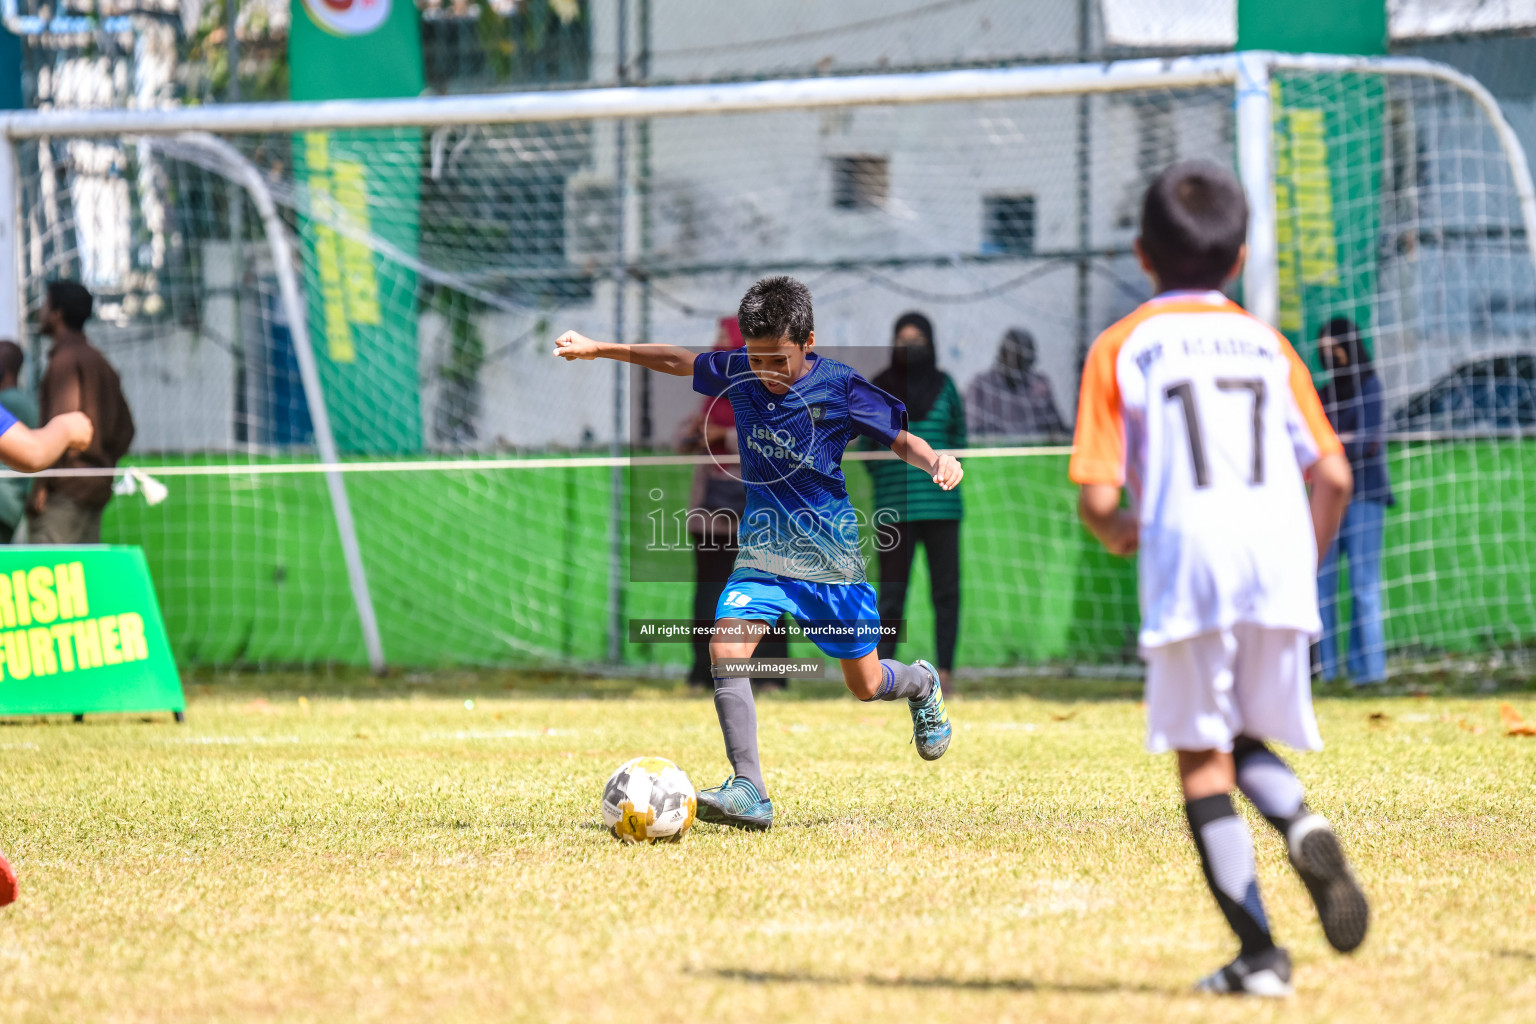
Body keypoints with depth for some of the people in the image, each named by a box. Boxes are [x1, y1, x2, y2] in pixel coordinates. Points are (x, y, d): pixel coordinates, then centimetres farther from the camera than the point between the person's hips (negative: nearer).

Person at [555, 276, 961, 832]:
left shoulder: (840, 388, -13)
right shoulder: (738, 374, -3)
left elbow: (901, 439, -6)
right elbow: (679, 361, 13)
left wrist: (937, 460, -28)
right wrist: (598, 348, 16)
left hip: (829, 555, -3)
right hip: (761, 551, 3)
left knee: (866, 685, 8)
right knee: (726, 649, -22)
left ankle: (922, 684, 46)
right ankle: (749, 791, -24)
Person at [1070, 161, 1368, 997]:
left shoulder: (1122, 349, 8)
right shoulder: (1267, 344, 17)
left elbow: (1097, 496, 0)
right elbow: (1333, 475, 10)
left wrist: (1120, 534, 21)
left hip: (1186, 562, -3)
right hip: (1278, 562, 3)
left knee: (1204, 762, 5)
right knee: (1249, 743, 19)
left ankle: (1257, 951, -5)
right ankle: (1301, 824, -15)